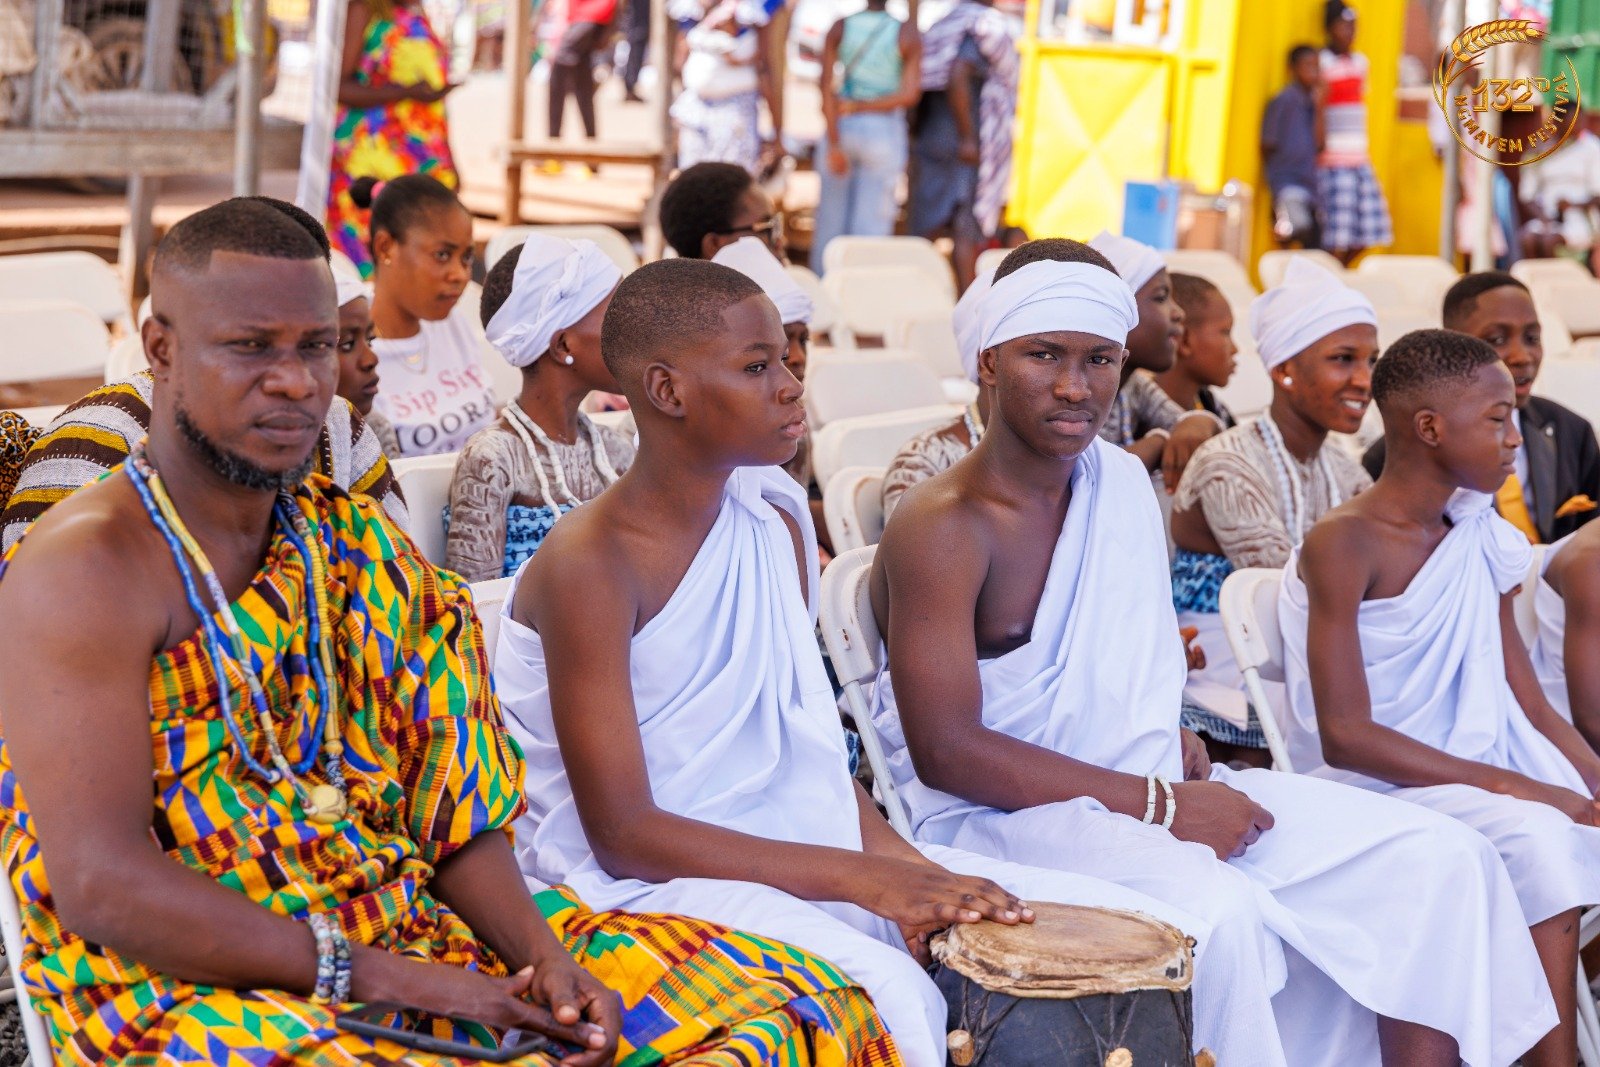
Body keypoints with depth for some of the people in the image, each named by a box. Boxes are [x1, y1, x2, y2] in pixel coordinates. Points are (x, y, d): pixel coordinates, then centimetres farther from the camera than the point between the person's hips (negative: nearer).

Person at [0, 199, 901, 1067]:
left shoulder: (362, 545, 13)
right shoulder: (84, 569, -9)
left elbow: (456, 816, 9)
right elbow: (101, 887, -18)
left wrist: (546, 957, -10)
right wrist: (377, 975, -19)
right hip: (193, 990, -7)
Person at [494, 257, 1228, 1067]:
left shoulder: (775, 525, 8)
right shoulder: (589, 566, -15)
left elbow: (809, 747, 10)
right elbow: (623, 833, -18)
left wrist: (900, 862, -10)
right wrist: (864, 878, -25)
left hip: (781, 850, 8)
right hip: (637, 884, -7)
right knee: (885, 993, -38)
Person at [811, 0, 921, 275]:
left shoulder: (839, 28, -2)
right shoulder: (907, 33, -5)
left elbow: (826, 85, -9)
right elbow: (910, 94, -12)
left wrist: (834, 143, -10)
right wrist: (859, 107, -6)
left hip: (842, 128, 2)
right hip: (885, 130, -2)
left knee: (831, 216, 11)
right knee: (872, 222, 2)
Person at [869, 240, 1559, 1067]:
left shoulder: (1123, 482, 9)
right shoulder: (940, 528, -14)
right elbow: (947, 751, -20)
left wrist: (1176, 743, 0)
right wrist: (1161, 806, -19)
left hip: (1155, 788, 8)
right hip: (999, 817, -8)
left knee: (1440, 860, -5)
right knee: (1216, 906, -37)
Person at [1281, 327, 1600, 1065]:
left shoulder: (1482, 543, 10)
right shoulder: (1343, 544, -12)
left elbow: (1530, 708, 10)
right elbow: (1346, 736, -18)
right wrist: (1518, 788, -23)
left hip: (1478, 775, 7)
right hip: (1374, 787, -7)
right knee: (1533, 836, -30)